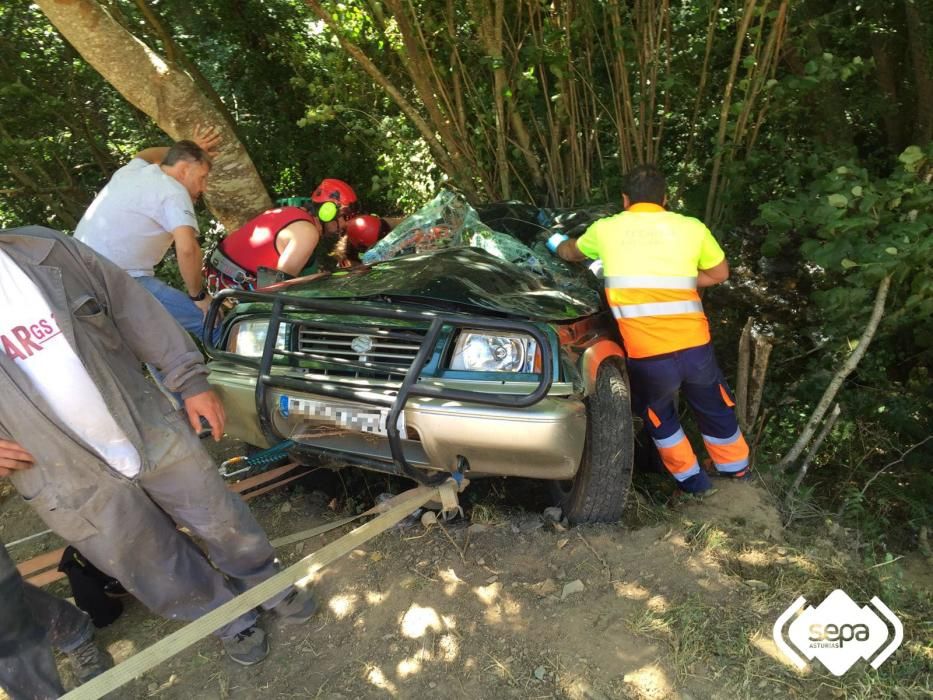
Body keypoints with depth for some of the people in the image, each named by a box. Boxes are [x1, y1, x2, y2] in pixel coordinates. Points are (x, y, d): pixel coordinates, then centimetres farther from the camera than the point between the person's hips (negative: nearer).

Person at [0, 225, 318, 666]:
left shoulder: (44, 249, -2)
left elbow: (134, 311, 0)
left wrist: (190, 380, -4)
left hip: (154, 432, 2)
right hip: (75, 483, -1)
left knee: (222, 521, 14)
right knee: (158, 574, 14)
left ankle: (266, 584, 42)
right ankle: (230, 620, 40)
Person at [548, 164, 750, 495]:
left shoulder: (605, 228, 6)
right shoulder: (692, 227, 6)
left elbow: (573, 253, 26)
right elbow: (719, 273, 20)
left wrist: (557, 242, 48)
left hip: (647, 355, -1)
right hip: (695, 346, 2)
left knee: (658, 414, 27)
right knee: (714, 406, 27)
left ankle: (689, 476, 38)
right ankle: (735, 466, 47)